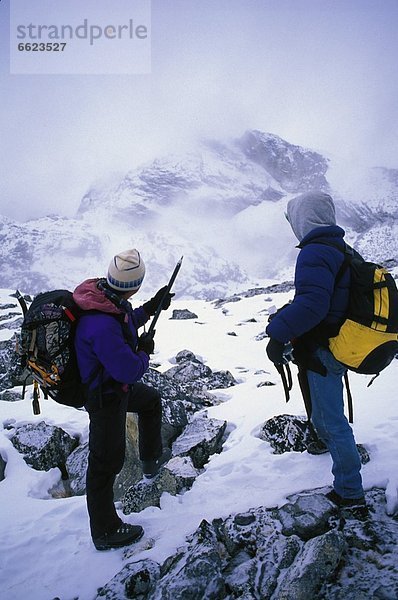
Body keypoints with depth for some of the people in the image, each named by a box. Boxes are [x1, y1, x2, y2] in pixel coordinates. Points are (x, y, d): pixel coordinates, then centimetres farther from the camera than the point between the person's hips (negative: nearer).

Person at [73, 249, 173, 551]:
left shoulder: (102, 295, -10)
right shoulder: (102, 326, -39)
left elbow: (125, 322, 12)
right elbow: (129, 370, -30)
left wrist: (150, 309, 11)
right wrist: (145, 351, -10)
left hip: (115, 384, 10)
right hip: (104, 398, -10)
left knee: (152, 400, 31)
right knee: (106, 463, 6)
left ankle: (152, 458, 51)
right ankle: (105, 532, 26)